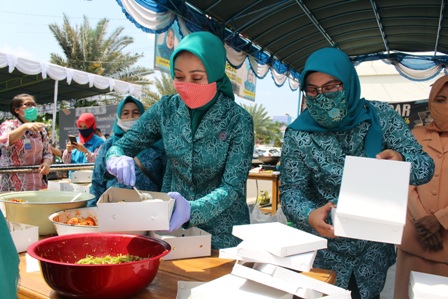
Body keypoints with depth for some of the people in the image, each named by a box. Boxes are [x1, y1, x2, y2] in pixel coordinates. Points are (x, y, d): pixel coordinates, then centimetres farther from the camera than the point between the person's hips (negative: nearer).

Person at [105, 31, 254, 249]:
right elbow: (122, 145, 0)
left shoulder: (238, 121, -16)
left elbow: (232, 187, -18)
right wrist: (118, 159, -23)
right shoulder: (167, 109, -6)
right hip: (171, 226, 3)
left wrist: (192, 210, -36)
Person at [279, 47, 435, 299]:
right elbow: (291, 191, -11)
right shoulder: (298, 135, -14)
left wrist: (400, 161, -32)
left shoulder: (381, 116, -10)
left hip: (374, 248, 2)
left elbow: (425, 166, -9)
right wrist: (309, 216, -33)